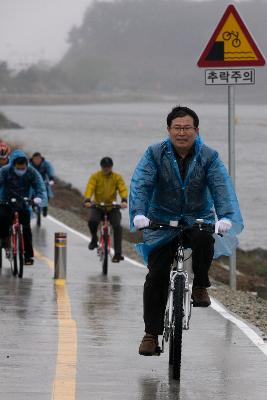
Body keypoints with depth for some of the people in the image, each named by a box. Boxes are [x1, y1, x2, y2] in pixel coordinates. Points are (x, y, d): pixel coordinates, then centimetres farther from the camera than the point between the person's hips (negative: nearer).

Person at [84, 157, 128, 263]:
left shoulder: (117, 177, 2)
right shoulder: (95, 176, 0)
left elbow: (123, 189, -11)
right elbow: (90, 188, -14)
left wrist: (124, 200, -31)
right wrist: (87, 200, -33)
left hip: (112, 206, 0)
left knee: (117, 226, -20)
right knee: (92, 221, -29)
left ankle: (117, 253, -15)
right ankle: (94, 239, 3)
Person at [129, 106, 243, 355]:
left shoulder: (209, 157, -5)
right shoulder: (155, 154, -6)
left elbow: (222, 187, -17)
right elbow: (140, 184, -17)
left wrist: (226, 216, -35)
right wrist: (138, 213, -35)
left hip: (197, 220, 0)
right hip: (162, 222, 0)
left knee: (204, 239, -35)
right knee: (156, 277, -8)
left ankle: (200, 287, -11)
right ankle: (152, 333, 3)